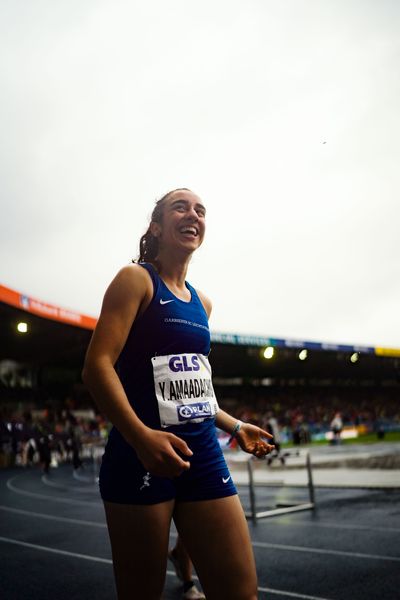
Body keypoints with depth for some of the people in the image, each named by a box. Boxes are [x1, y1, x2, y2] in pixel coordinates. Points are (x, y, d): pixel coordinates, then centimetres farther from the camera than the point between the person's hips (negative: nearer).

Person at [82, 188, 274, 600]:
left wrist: (234, 427, 21)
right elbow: (97, 366, -15)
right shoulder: (136, 279, -3)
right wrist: (141, 436, -29)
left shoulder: (202, 303, 17)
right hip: (141, 455, -6)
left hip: (203, 454, 7)